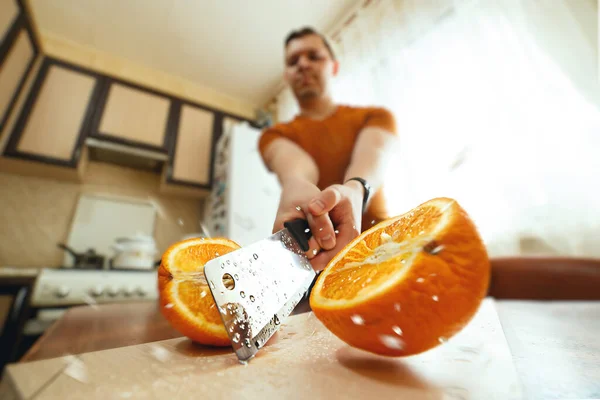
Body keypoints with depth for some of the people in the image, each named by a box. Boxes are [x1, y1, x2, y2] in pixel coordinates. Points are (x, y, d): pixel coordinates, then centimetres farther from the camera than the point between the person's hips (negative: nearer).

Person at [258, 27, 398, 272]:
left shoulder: (375, 117, 12)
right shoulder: (274, 135, 11)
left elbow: (372, 156, -11)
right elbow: (294, 166, -12)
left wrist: (355, 190, -34)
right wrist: (296, 188, -36)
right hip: (305, 251, 1)